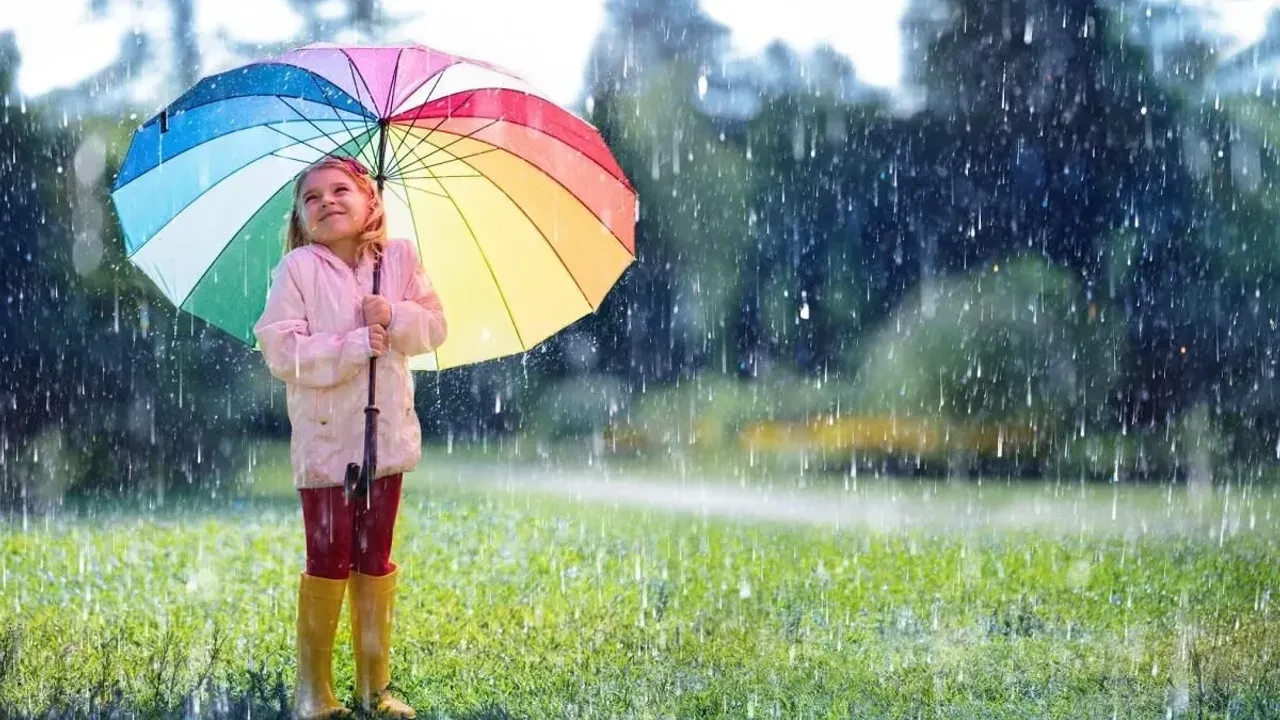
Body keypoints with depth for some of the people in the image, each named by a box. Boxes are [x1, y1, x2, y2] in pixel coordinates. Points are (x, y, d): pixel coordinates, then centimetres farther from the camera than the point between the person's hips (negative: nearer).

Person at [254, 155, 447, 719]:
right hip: (325, 439, -3)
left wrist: (395, 317, -18)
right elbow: (280, 349, -16)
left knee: (375, 560, 11)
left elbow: (435, 327, 2)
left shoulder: (398, 258, 1)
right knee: (328, 561, -1)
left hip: (386, 433, 4)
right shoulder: (298, 269, -10)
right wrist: (353, 345, -22)